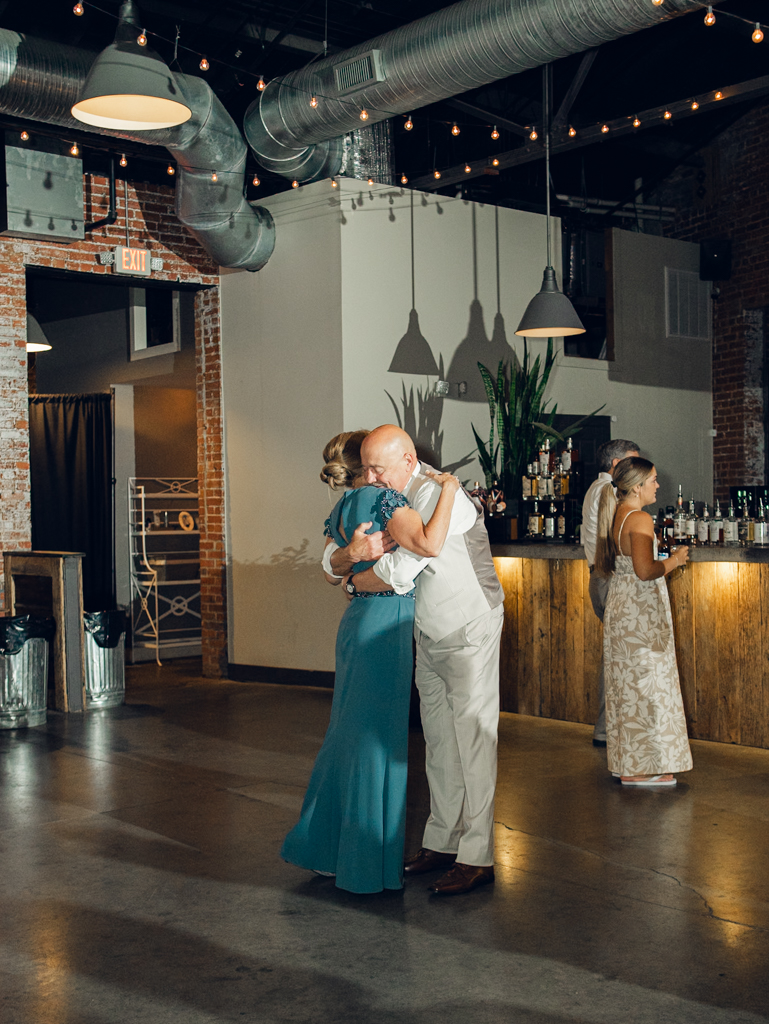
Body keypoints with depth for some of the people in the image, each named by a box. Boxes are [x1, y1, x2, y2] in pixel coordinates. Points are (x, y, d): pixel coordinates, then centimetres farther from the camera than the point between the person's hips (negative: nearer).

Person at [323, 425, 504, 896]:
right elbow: (332, 561, 4)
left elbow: (400, 572, -30)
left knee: (473, 741, -5)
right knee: (439, 741, 13)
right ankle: (442, 842, 22)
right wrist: (353, 551, -22)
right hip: (429, 636, 8)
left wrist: (358, 581, -9)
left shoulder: (440, 495, -24)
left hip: (469, 631, -8)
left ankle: (477, 857, 0)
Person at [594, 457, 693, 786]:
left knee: (626, 684, 13)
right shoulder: (640, 519, -18)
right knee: (647, 684, -1)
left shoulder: (615, 516, 9)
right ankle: (640, 768, 4)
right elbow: (644, 570, -28)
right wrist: (673, 561, -11)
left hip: (619, 607, 9)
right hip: (641, 611, -9)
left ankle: (627, 763, 21)